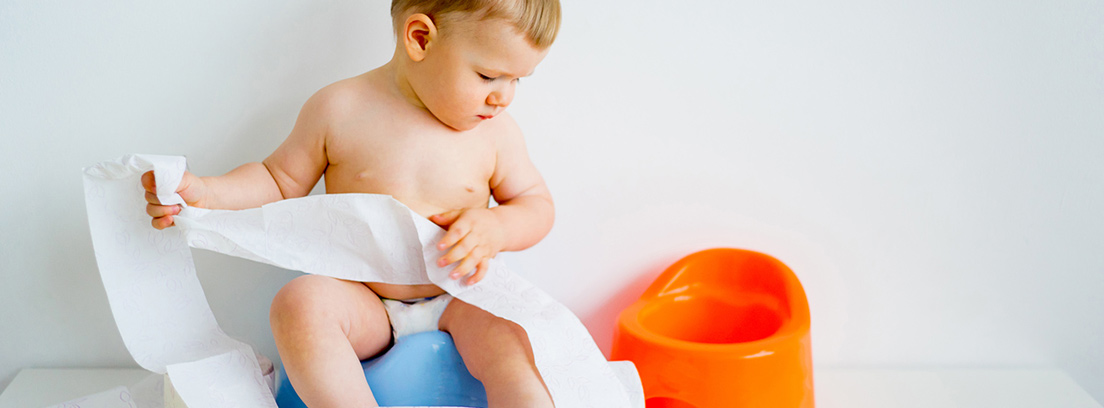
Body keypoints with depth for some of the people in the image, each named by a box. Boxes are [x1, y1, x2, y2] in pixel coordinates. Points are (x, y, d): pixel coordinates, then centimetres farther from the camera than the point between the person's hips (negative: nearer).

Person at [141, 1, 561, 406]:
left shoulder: (496, 130, -2)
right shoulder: (339, 110, -6)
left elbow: (537, 204, 8)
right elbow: (280, 182, 6)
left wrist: (496, 228, -15)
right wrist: (204, 193, -11)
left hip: (458, 304, 1)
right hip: (364, 305, 0)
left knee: (510, 334, -30)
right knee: (299, 302, -31)